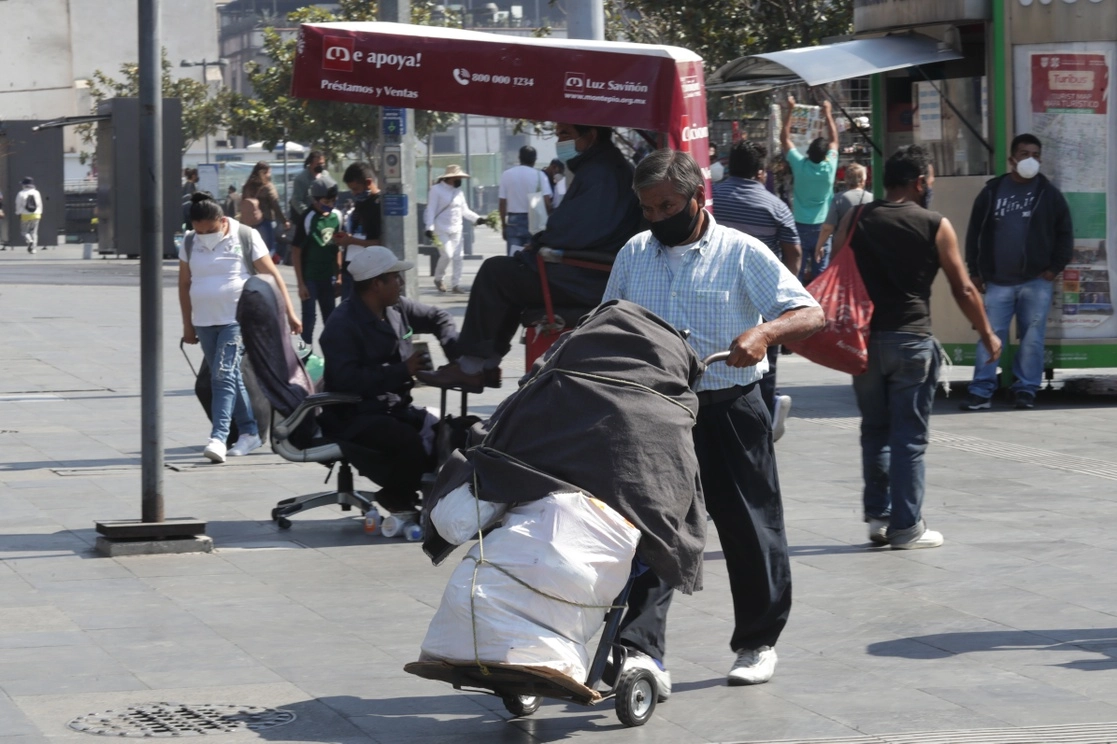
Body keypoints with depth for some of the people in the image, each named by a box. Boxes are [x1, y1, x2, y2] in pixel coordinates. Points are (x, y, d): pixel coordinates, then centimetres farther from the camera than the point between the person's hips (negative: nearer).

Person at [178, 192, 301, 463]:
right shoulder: (189, 242, 6)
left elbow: (272, 275, -4)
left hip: (237, 320, -5)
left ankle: (218, 437, -20)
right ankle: (250, 432, 17)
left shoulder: (246, 238, -6)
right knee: (232, 378, 9)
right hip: (205, 323, 5)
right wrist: (188, 325, 14)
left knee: (224, 375, -16)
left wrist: (289, 313, -6)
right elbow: (184, 284, 13)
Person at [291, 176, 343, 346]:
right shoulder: (308, 219, -15)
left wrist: (339, 276, 9)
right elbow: (296, 252, -12)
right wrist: (301, 283, -13)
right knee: (309, 317, 0)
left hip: (328, 277, 5)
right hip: (310, 277, -5)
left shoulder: (336, 216, 1)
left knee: (331, 318, 13)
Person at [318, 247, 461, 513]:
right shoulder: (342, 326, -14)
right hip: (354, 418, -8)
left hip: (394, 408, 8)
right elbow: (348, 380, -26)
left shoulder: (396, 308, 10)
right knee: (410, 442, -33)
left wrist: (454, 349, 6)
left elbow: (438, 318, 27)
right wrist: (402, 371, -23)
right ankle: (398, 502, -6)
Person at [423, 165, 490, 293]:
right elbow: (431, 210, -10)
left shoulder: (458, 191, 11)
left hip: (456, 230, 6)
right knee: (447, 254, -13)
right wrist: (430, 228, -19)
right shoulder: (437, 189, -7)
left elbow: (465, 210, 14)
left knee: (457, 257, 0)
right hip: (441, 230, -6)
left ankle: (456, 285, 7)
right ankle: (438, 279, 11)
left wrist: (478, 219, 1)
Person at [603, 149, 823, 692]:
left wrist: (765, 332, -30)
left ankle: (757, 644, 24)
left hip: (729, 409, -3)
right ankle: (641, 652, -13)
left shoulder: (742, 254, -4)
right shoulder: (634, 255, 10)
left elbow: (811, 314, -10)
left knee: (748, 529, 7)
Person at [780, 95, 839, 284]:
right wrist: (828, 114, 14)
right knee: (821, 270, 6)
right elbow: (834, 140, 5)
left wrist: (789, 111, 3)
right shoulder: (829, 167, -11)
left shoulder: (799, 165, -12)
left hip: (800, 225, 0)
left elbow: (784, 138, -2)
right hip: (821, 225, 0)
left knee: (798, 267, 2)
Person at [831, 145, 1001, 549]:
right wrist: (987, 334, 14)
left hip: (864, 338, 3)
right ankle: (906, 527, 3)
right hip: (911, 340, -3)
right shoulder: (935, 226, -2)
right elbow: (963, 289, 1)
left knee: (875, 431, 16)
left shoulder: (855, 220, 5)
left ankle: (877, 515, 13)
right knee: (910, 437, 2)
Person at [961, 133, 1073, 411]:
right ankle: (981, 391, 0)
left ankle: (1026, 389, 8)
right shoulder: (992, 192, 6)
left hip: (1036, 281, -1)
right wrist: (975, 271, 6)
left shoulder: (1049, 194, 4)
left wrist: (1055, 268, -2)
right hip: (997, 282, 1)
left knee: (1032, 338, 0)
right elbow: (975, 234, 10)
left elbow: (1065, 233, 7)